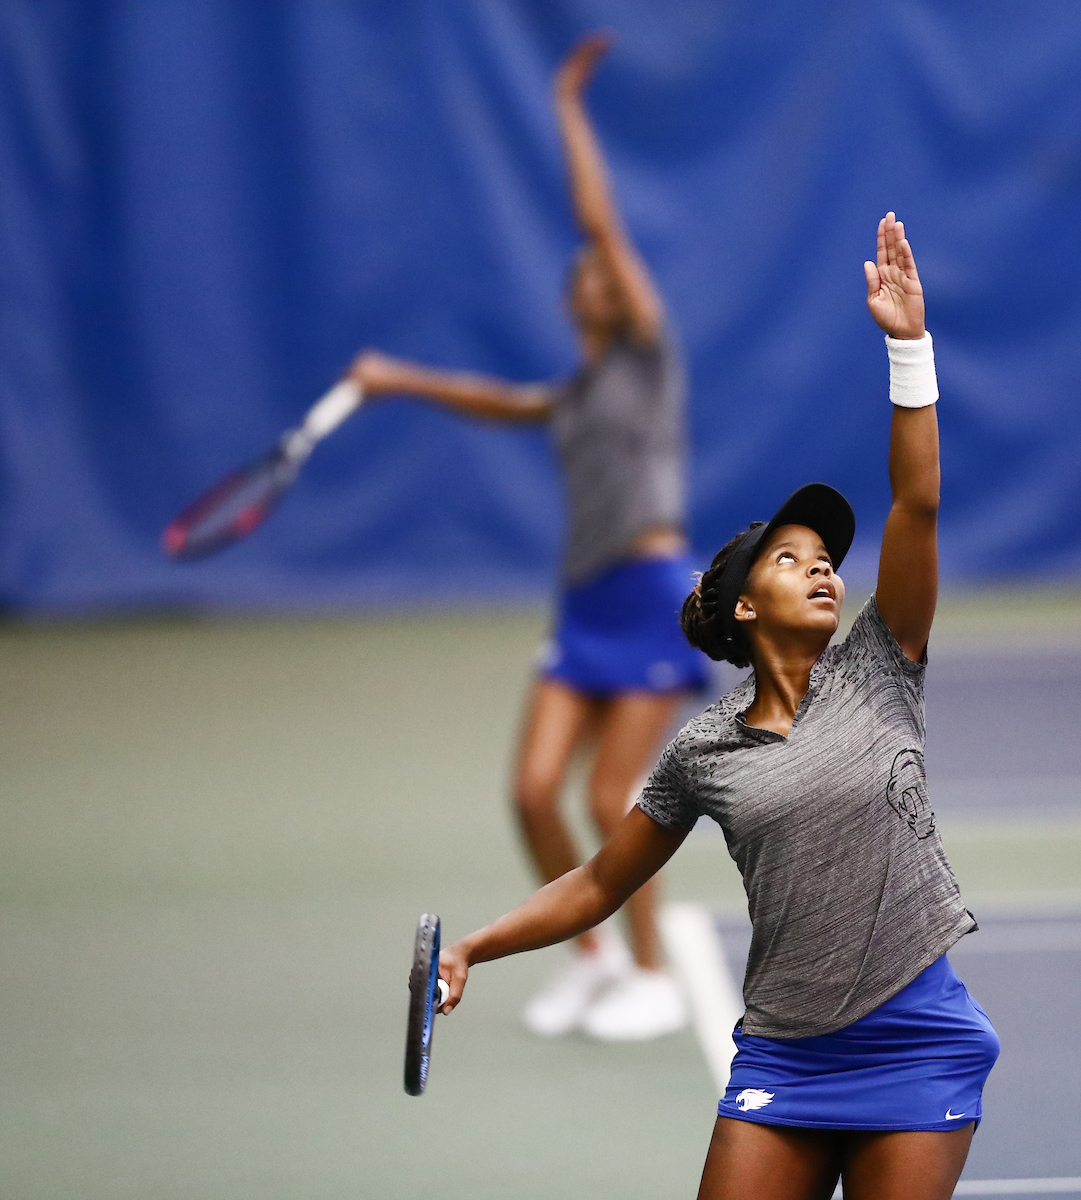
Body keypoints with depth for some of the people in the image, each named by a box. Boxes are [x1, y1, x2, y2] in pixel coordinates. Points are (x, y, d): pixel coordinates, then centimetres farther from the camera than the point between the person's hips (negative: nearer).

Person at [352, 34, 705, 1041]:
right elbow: (497, 401, 33)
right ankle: (590, 955, 15)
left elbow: (601, 222, -5)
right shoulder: (573, 397, 16)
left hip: (653, 597, -7)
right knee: (533, 789, -3)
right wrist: (402, 381, 23)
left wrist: (569, 111, -2)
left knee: (610, 798, -7)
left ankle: (654, 980, 7)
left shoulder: (648, 354, 0)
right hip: (585, 606, 7)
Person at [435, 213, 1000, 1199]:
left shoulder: (874, 673, 3)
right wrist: (472, 950, 3)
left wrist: (908, 343, -13)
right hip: (781, 1053, 2)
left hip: (914, 1045, -1)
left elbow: (918, 503, -6)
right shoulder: (702, 752, 6)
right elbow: (598, 886, 14)